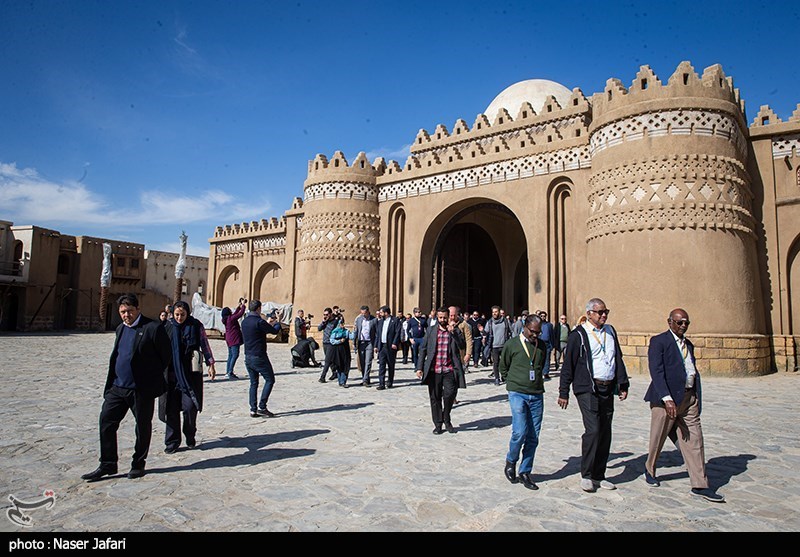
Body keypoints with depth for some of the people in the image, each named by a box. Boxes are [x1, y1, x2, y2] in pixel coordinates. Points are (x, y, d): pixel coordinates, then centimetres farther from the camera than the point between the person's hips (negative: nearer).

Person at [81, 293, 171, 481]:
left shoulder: (153, 328, -12)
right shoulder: (121, 329, 12)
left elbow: (166, 356, -8)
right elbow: (116, 356, 21)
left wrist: (156, 380, -4)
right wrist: (110, 384, 14)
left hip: (142, 389, -7)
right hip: (117, 387, 7)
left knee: (142, 427, 7)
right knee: (106, 421, 5)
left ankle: (138, 464, 24)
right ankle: (107, 464, 18)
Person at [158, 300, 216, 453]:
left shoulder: (196, 326, 1)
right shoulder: (167, 327, 6)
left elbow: (205, 346, 5)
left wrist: (210, 364, 3)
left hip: (191, 373, -2)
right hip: (171, 373, 2)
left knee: (190, 405, -6)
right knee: (171, 408, 3)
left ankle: (190, 435, 18)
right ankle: (172, 441, 16)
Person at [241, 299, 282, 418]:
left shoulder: (244, 322, 7)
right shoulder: (259, 322, -17)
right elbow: (275, 331, -8)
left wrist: (267, 323, 27)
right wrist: (278, 323, 11)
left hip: (248, 357, 8)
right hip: (259, 357, -8)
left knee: (253, 383, 13)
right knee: (270, 380, 3)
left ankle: (253, 409, 11)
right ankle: (262, 407, -2)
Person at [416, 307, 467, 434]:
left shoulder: (455, 331, 6)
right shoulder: (431, 330, 9)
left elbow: (462, 344, -9)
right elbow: (423, 349, 8)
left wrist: (453, 331, -19)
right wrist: (420, 367, 2)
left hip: (449, 370, -1)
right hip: (434, 370, 1)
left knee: (450, 395, -11)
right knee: (435, 398, 7)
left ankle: (446, 420, 15)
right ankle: (438, 424, 22)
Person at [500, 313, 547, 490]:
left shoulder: (542, 346, 8)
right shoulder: (512, 344, -3)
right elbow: (503, 368, 8)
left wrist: (536, 381, 13)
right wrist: (513, 383, 7)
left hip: (537, 395, 4)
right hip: (517, 394, -4)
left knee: (533, 436, 4)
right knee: (520, 431, -14)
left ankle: (525, 473, 17)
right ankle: (510, 462, 14)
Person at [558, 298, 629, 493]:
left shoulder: (610, 331, 13)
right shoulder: (578, 335, -6)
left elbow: (618, 359, 19)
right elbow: (568, 365, -5)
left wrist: (622, 385, 14)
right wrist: (564, 392, -5)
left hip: (607, 389, 6)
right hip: (587, 390, -6)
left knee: (605, 433, 9)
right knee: (593, 430, -12)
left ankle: (598, 476, 21)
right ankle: (586, 475, 4)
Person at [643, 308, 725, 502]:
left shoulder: (688, 344, 16)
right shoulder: (658, 341, -7)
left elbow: (692, 372, 19)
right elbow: (656, 372, -17)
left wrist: (697, 399, 15)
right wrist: (667, 399, -26)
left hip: (689, 398, 6)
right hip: (667, 398, -6)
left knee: (694, 440, 3)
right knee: (658, 438, 8)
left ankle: (699, 485, 8)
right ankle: (650, 469, 30)